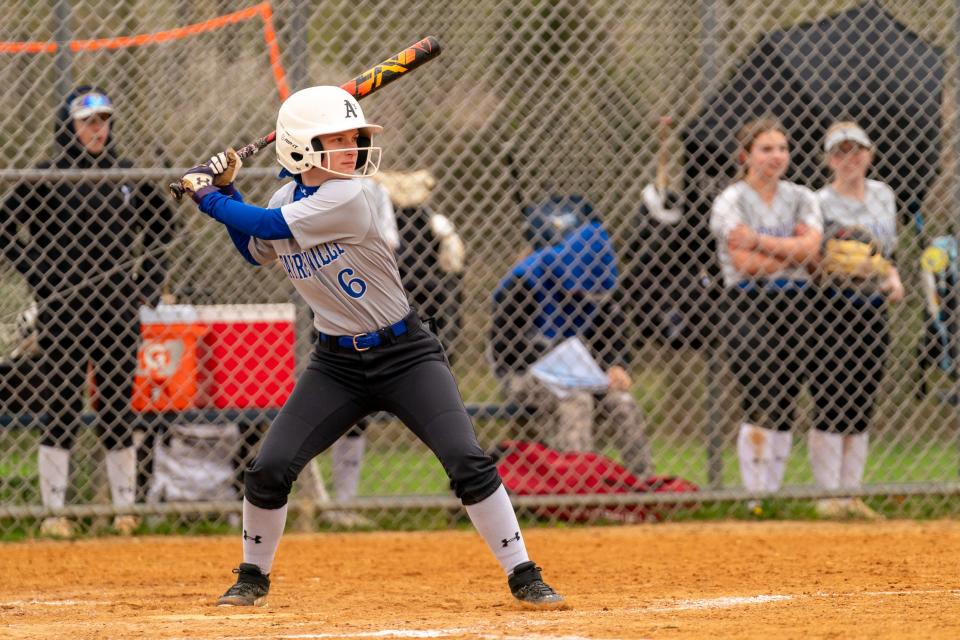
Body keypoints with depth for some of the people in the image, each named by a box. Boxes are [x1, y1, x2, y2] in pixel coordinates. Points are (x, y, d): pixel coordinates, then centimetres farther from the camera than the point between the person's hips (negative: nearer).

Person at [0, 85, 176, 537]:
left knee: (118, 409, 6)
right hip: (62, 309, -3)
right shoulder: (46, 178, -3)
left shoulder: (128, 176, 8)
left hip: (119, 308, 3)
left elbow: (160, 222, 22)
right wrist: (38, 275, -5)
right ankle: (54, 512, 1)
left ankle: (125, 511, 11)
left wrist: (150, 279, 13)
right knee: (63, 409, -2)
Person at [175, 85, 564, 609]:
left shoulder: (348, 197, -20)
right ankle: (253, 576, 17)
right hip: (337, 364, 5)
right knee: (269, 469, -5)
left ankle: (523, 577, -6)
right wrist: (226, 191, 9)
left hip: (405, 354, -5)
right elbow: (255, 251, 20)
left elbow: (267, 226, -21)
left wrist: (208, 197, -7)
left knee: (468, 463, -17)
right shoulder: (289, 197, 2)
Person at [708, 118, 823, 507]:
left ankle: (774, 495, 9)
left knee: (785, 409, 4)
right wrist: (792, 250, -4)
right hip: (750, 305, -4)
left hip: (797, 307, 4)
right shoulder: (731, 201, 0)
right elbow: (745, 262, -11)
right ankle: (756, 498, -9)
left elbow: (810, 248, -5)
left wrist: (757, 240, -11)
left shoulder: (801, 199, 13)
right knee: (762, 406, -12)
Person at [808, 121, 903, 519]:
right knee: (832, 405, -7)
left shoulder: (883, 195, 13)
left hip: (874, 308, 6)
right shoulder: (821, 203, -6)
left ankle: (851, 493, 13)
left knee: (863, 406, 8)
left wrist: (894, 278, 3)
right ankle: (828, 495, -3)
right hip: (833, 307, -6)